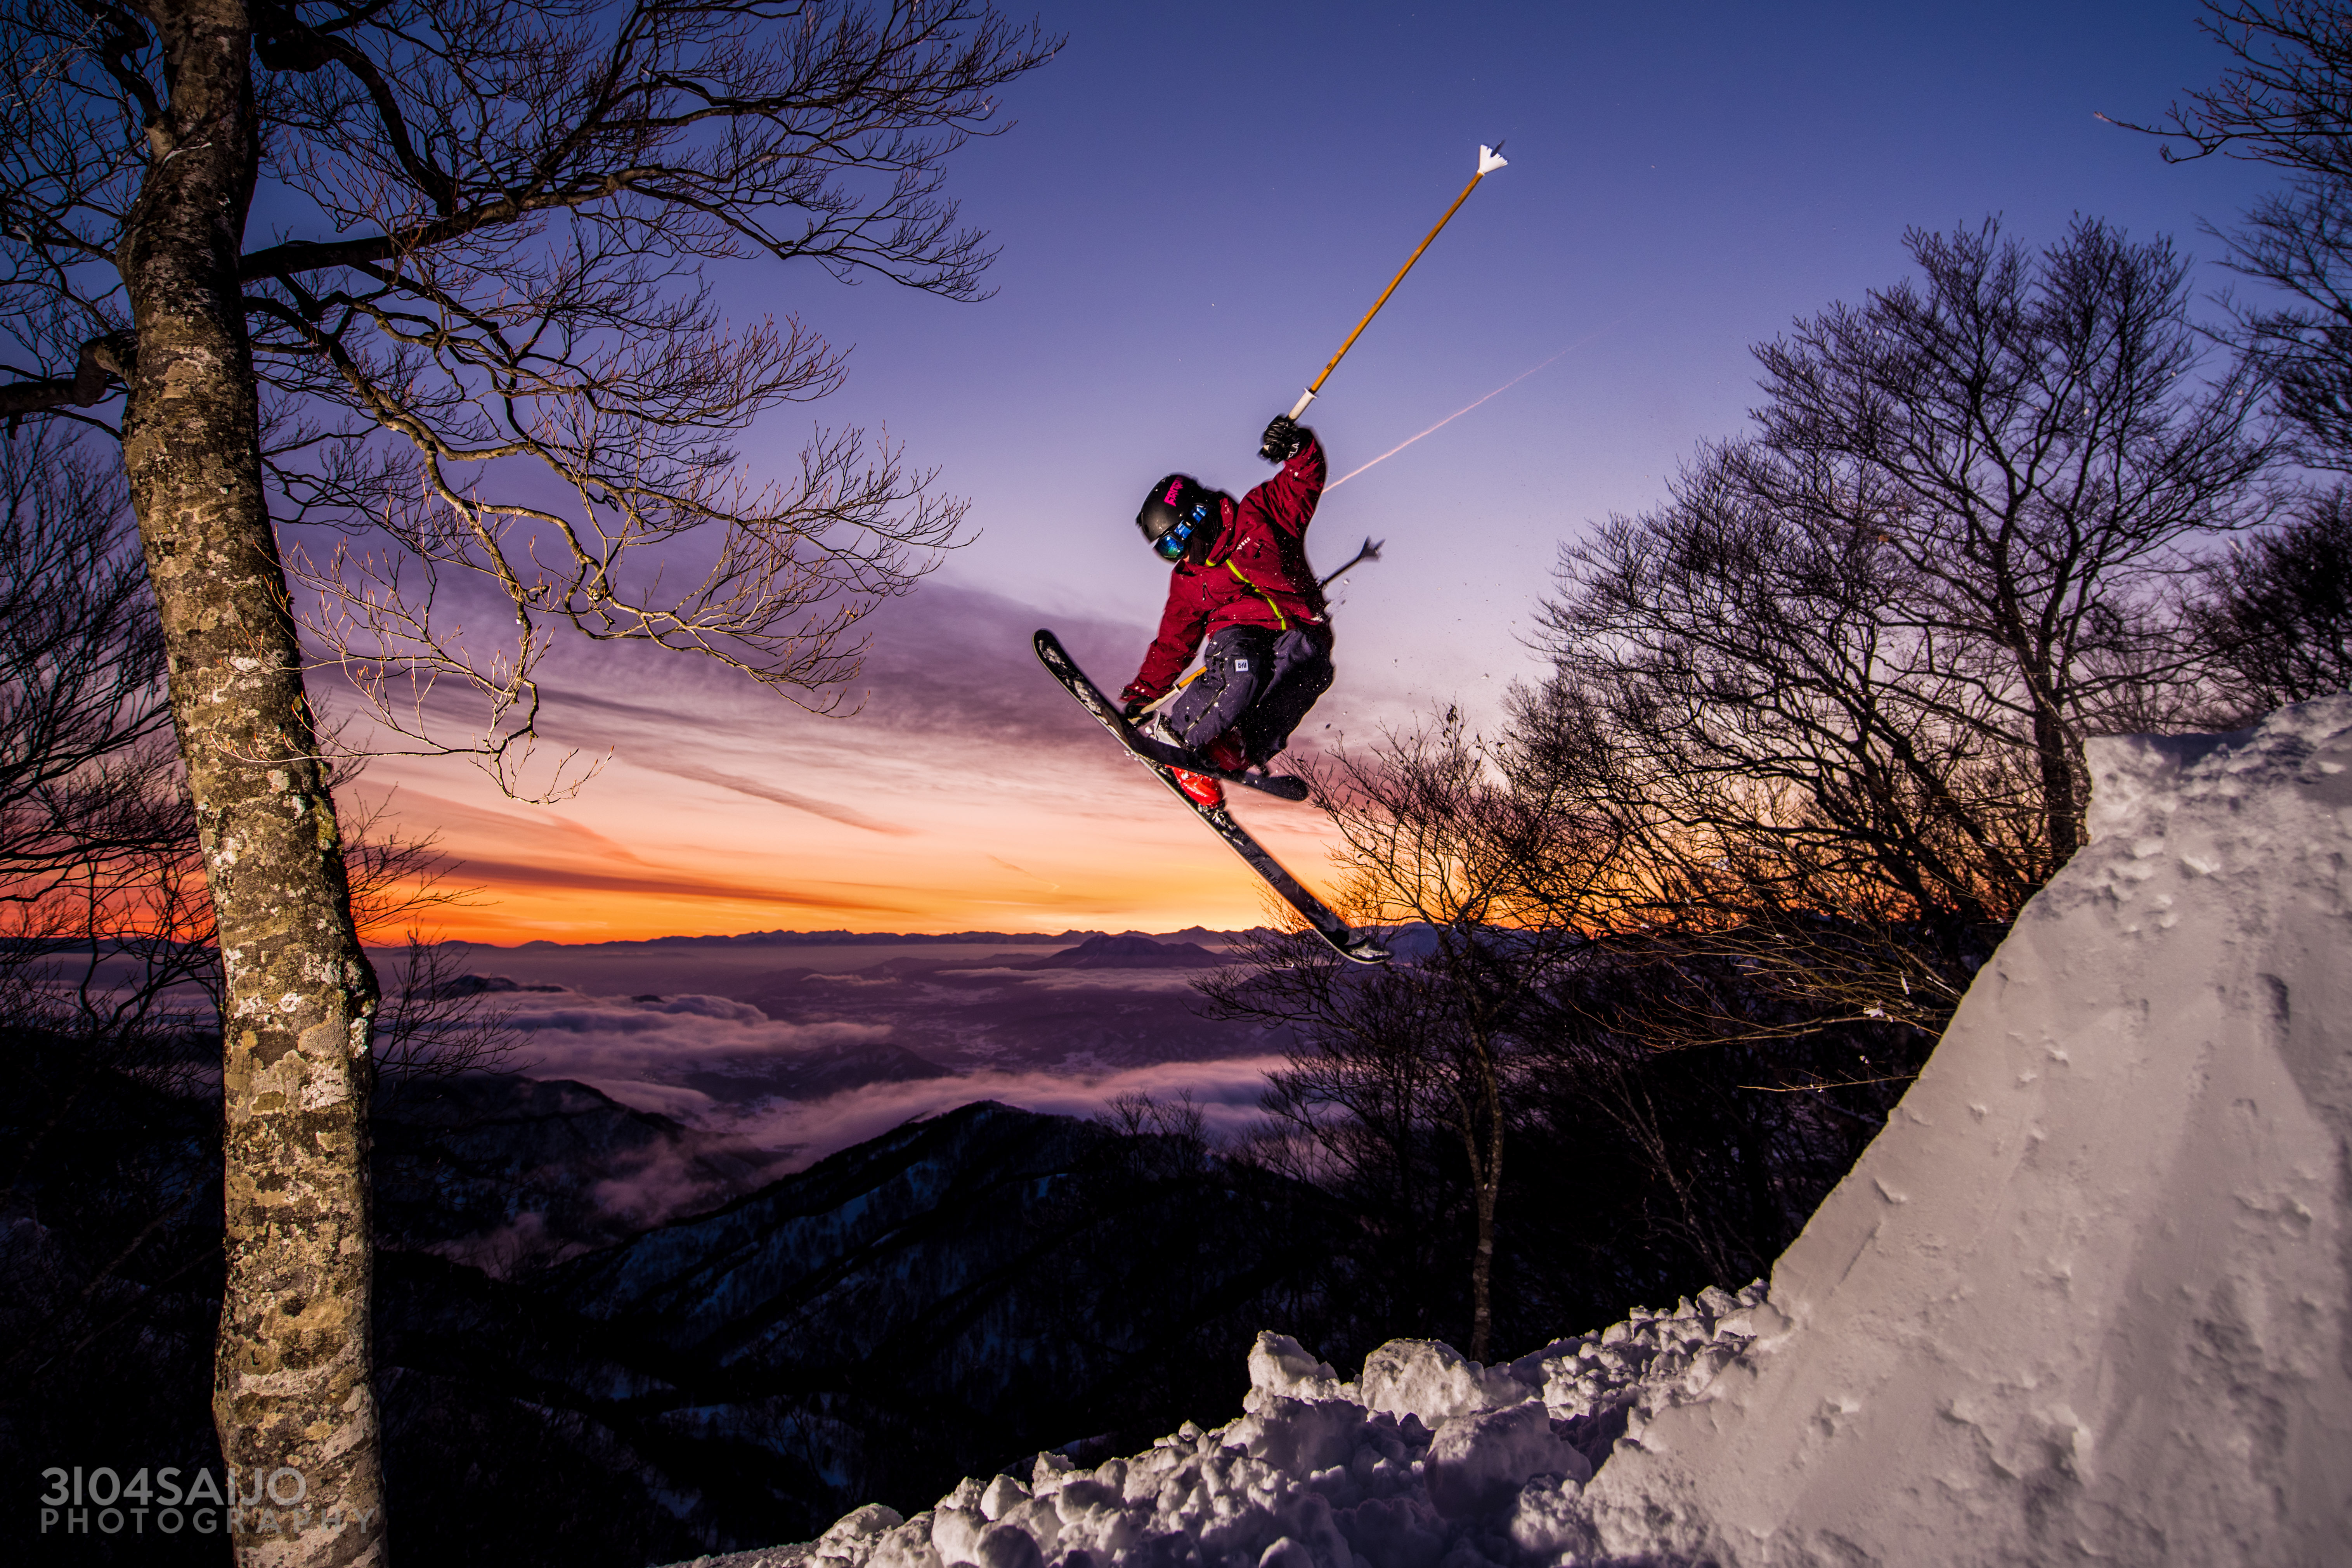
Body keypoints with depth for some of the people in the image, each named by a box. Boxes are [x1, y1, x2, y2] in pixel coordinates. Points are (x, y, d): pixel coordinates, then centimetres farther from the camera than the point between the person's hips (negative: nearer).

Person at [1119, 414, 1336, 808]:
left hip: (1301, 631, -1)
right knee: (1241, 668, -37)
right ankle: (1172, 734, -26)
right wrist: (1142, 695, 17)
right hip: (1239, 632, 1)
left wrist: (1298, 447, -14)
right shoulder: (1188, 581, 18)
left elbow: (1306, 479, 8)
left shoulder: (1260, 515, 9)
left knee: (1307, 657, -38)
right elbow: (1173, 644, 21)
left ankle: (1240, 748, -41)